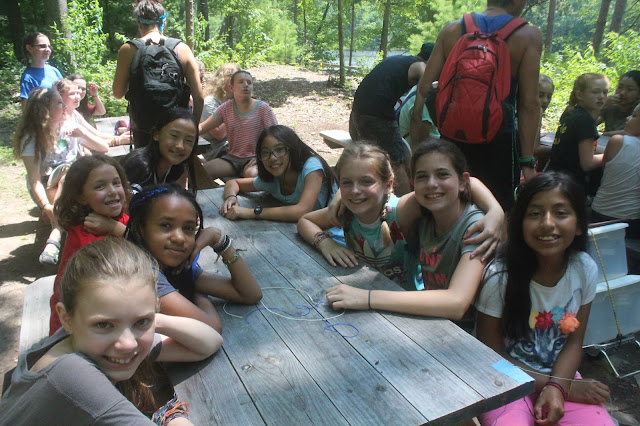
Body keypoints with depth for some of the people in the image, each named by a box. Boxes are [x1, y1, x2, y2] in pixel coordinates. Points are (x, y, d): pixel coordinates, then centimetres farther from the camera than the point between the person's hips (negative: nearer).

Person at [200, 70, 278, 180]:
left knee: (252, 174, -38)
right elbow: (202, 127, 7)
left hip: (253, 158, -3)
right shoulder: (226, 108, 8)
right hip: (232, 157, 4)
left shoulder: (262, 108, -1)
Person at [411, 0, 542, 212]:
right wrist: (527, 161, -7)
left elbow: (423, 89, -1)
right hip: (498, 141, -3)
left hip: (452, 137, 4)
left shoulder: (452, 30, 3)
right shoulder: (528, 35, -6)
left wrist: (417, 145, 3)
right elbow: (529, 104, -11)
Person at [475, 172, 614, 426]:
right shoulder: (499, 276, -20)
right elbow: (491, 357, -11)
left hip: (561, 377, 3)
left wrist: (556, 387, -16)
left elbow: (573, 342, 2)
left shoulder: (585, 270, -6)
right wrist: (564, 386, -11)